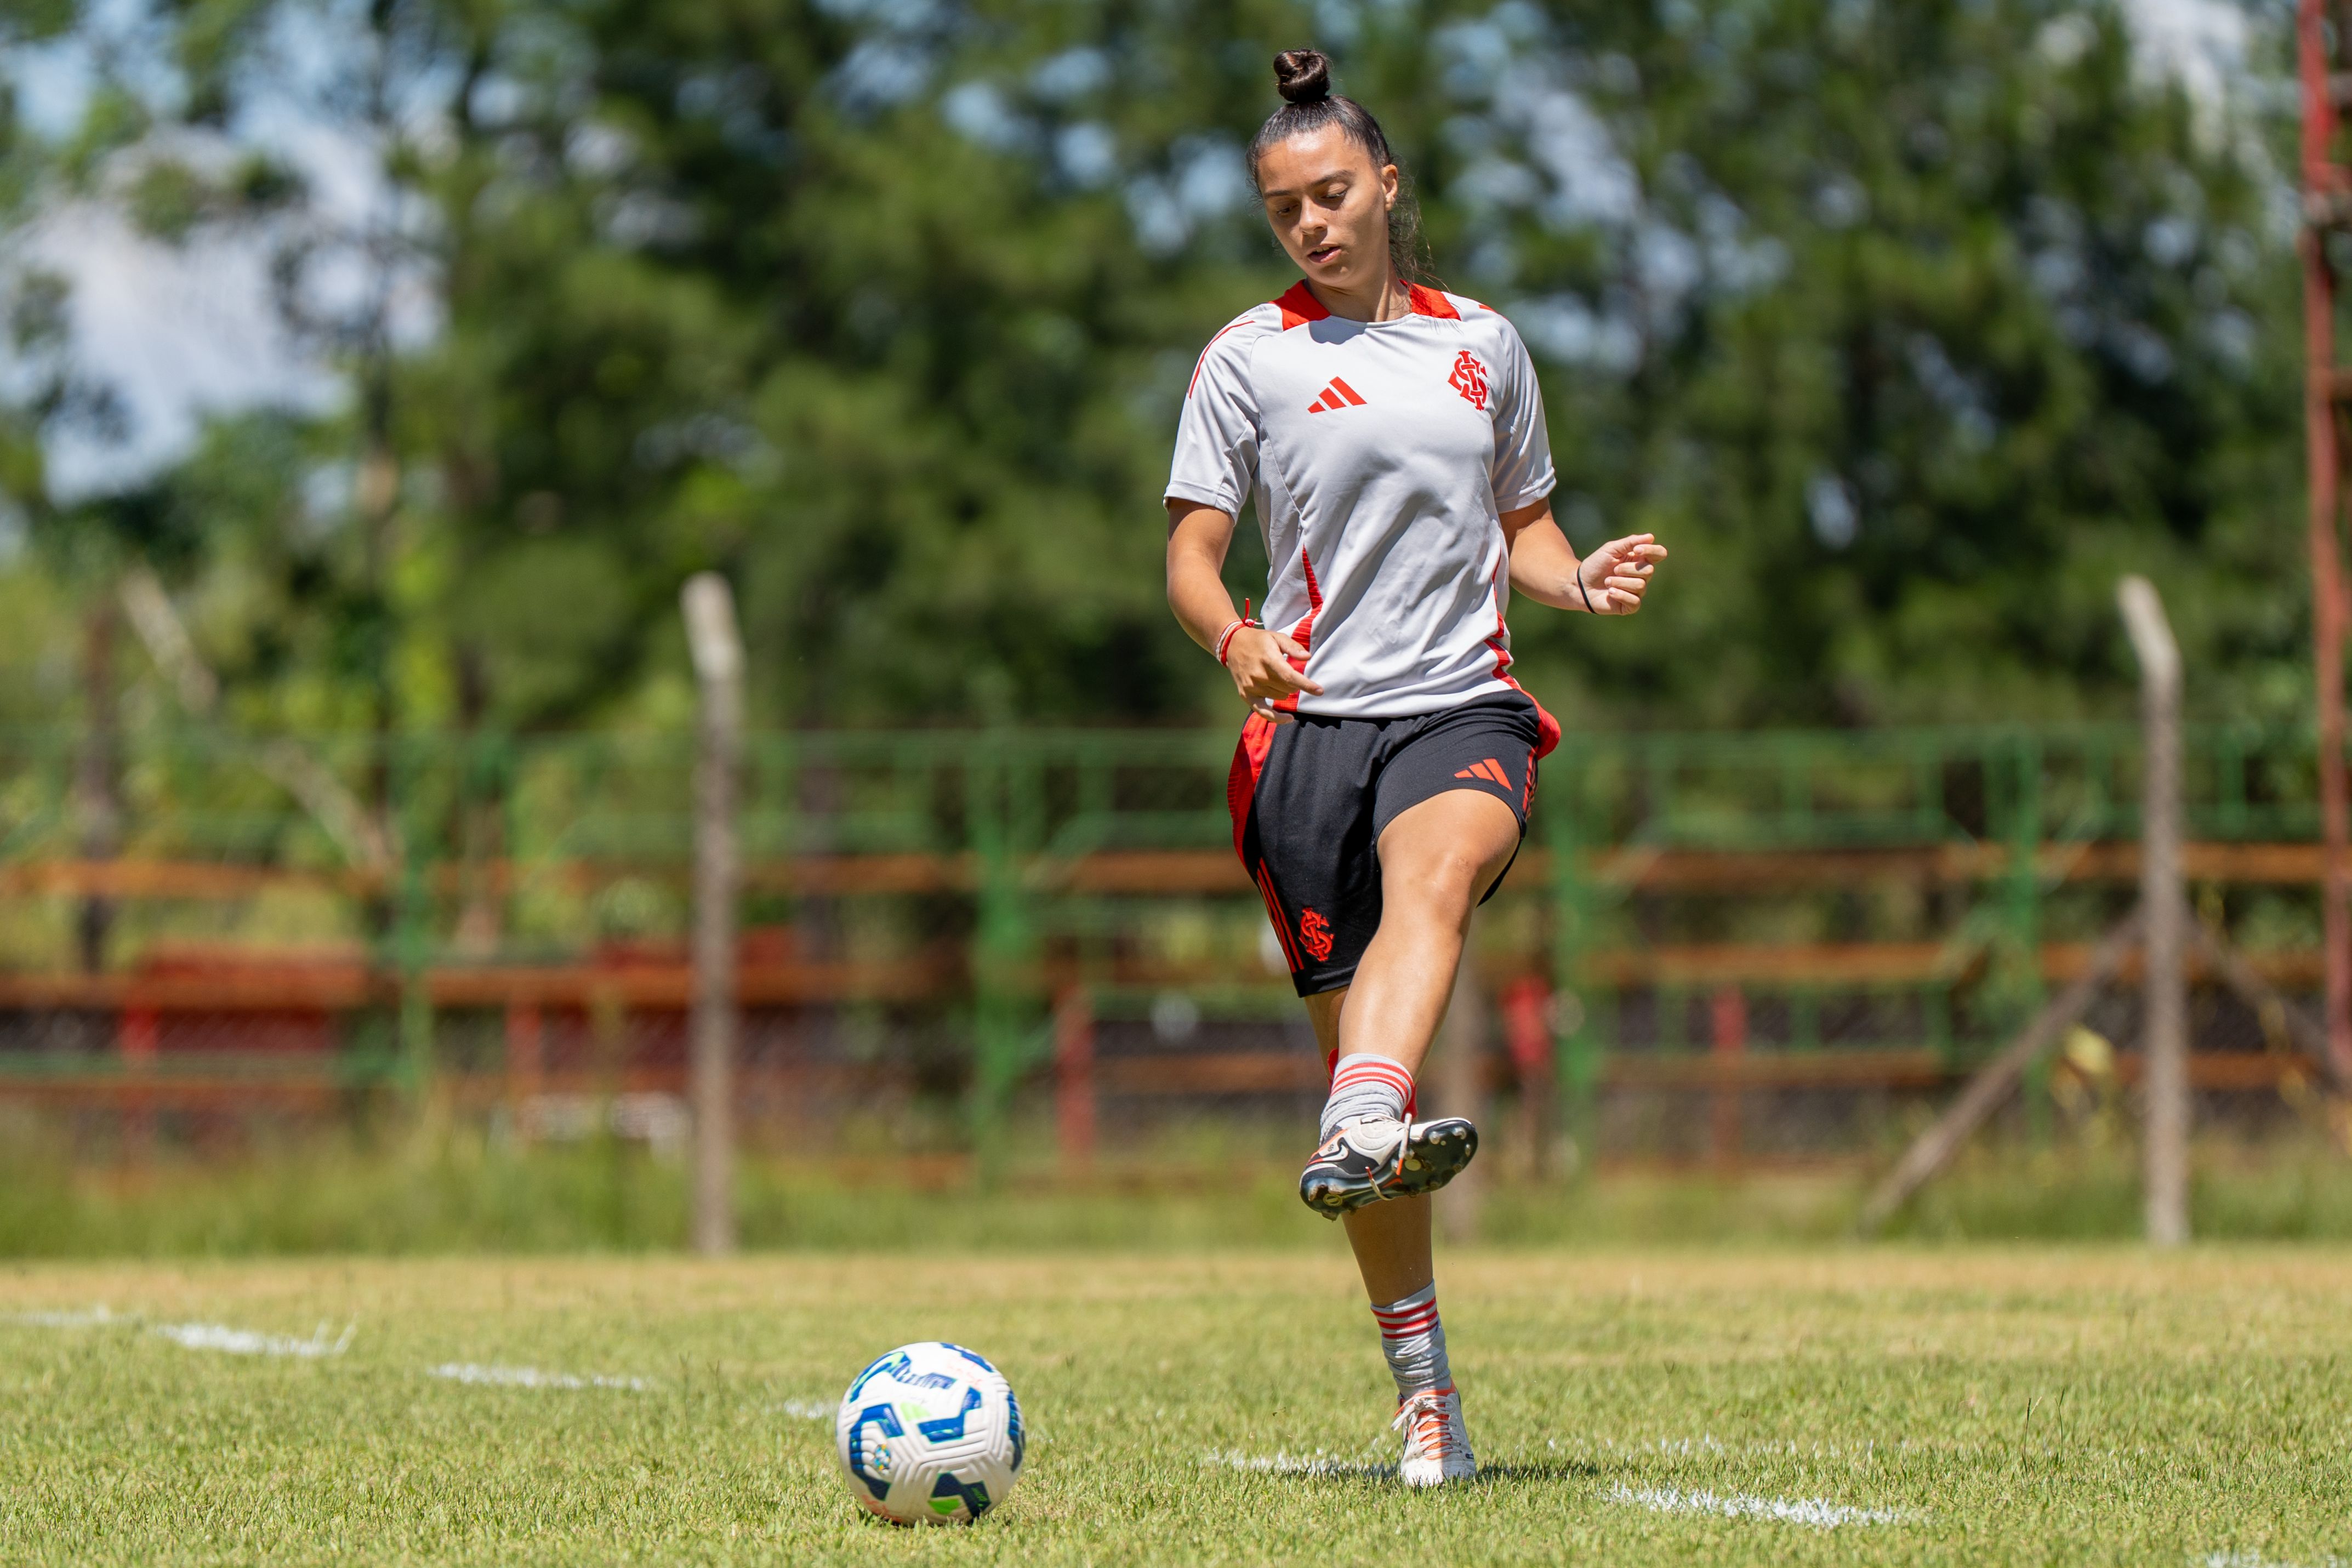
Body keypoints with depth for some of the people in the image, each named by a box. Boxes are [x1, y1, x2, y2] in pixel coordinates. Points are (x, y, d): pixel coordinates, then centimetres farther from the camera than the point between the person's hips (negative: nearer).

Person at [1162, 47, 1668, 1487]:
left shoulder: (1482, 343, 15)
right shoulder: (1249, 358, 7)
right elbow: (1191, 557, 3)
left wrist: (1579, 581, 3)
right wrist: (1235, 637, -19)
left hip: (1464, 710, 1)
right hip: (1314, 722, 0)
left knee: (1435, 874, -34)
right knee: (1349, 1030, -2)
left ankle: (1362, 1135, -62)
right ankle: (1423, 1385, 9)